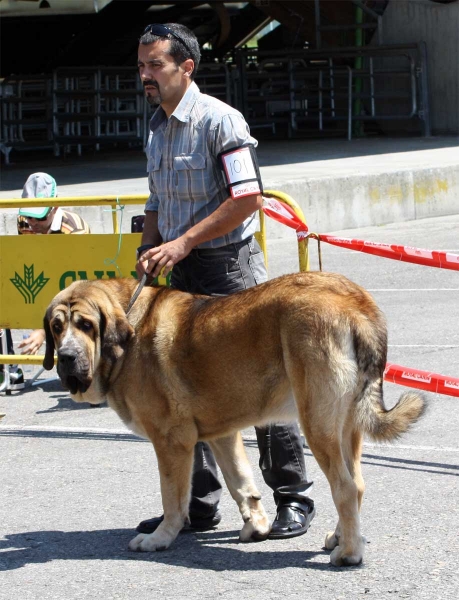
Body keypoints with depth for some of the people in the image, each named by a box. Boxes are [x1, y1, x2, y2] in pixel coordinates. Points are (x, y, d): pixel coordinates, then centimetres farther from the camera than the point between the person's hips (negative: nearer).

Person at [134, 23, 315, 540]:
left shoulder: (219, 120, -12)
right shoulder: (157, 128, 14)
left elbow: (248, 197, -17)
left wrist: (183, 243, -19)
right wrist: (149, 252, 4)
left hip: (231, 267, -8)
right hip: (183, 274, 8)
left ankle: (293, 497, 6)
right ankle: (198, 503, 17)